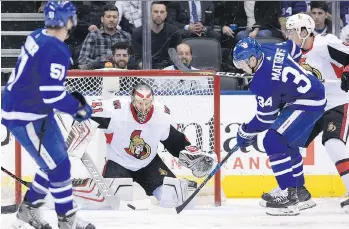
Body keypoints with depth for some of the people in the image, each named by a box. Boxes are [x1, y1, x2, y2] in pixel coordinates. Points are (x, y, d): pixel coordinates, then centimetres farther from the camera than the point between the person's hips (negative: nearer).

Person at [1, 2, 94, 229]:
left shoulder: (38, 37, 3)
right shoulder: (56, 51, -26)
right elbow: (52, 94, -28)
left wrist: (73, 99, 14)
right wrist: (79, 108, -12)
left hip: (34, 111, 10)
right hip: (25, 117, -10)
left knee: (55, 162, 19)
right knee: (59, 166, -1)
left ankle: (29, 209, 31)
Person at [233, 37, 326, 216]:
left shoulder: (265, 81, -25)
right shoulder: (270, 51, -2)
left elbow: (265, 118, -15)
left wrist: (246, 133, 0)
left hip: (307, 104, -11)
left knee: (273, 141, -17)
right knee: (287, 144, 23)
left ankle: (289, 196, -18)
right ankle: (299, 192, 35)